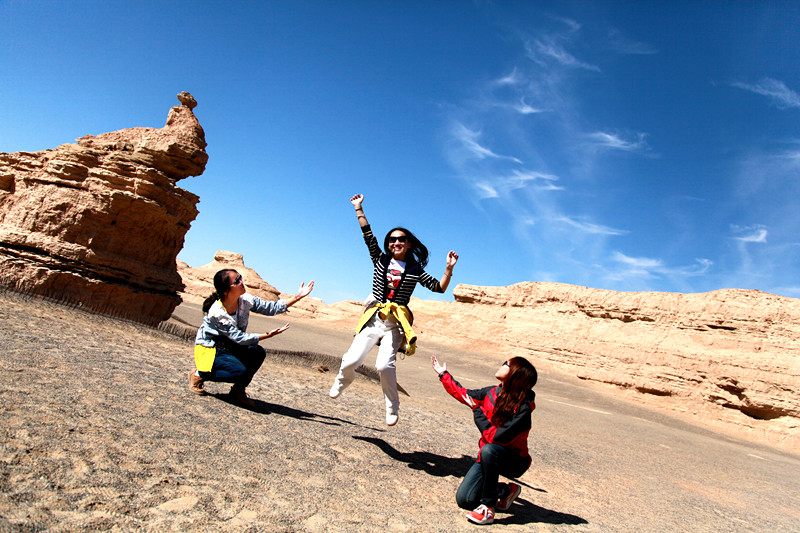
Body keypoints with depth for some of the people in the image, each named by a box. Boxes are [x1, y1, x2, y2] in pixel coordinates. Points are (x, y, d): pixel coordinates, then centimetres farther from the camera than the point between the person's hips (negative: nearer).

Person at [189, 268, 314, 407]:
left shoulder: (246, 300, -12)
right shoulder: (216, 313, -29)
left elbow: (271, 308, -7)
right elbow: (239, 338, -28)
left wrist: (298, 297, -16)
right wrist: (268, 335, -33)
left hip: (229, 347, 7)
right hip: (208, 349, -6)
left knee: (258, 353, -20)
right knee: (240, 372, -29)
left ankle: (238, 390, -2)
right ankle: (199, 374, -3)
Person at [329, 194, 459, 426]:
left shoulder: (415, 270, 7)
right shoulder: (381, 260, 11)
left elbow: (439, 287, 6)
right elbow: (368, 235, 9)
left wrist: (449, 269, -7)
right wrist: (359, 209, 8)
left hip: (396, 323, -2)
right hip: (373, 318, 2)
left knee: (384, 365, -23)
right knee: (352, 360, -9)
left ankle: (392, 408, -2)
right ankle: (343, 380, 28)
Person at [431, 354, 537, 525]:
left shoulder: (522, 408, -27)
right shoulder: (492, 393, -7)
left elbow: (496, 437, -33)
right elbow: (463, 394, 11)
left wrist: (477, 410, -23)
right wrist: (443, 374, 17)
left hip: (514, 461, -6)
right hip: (489, 458, 7)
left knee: (489, 449, -39)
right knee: (464, 499, -4)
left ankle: (488, 507, -22)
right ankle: (506, 491, 19)